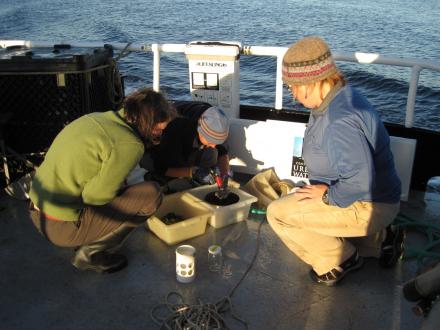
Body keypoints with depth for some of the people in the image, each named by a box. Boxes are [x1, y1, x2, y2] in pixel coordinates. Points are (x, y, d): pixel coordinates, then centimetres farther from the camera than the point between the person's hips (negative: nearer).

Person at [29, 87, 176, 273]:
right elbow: (95, 195, -20)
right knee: (151, 194, -10)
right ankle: (92, 253, -1)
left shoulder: (96, 118, 5)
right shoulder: (130, 145, -19)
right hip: (61, 227, -8)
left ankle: (85, 240, 16)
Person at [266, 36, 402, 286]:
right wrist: (324, 187, 9)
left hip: (367, 207, -10)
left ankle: (338, 261, 4)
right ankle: (379, 239, 20)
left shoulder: (340, 122, -31)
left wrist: (327, 195, -20)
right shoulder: (340, 97, 3)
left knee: (278, 213, -14)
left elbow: (361, 181, -36)